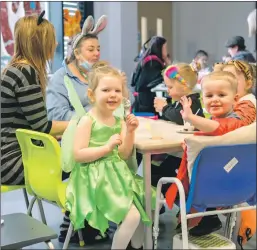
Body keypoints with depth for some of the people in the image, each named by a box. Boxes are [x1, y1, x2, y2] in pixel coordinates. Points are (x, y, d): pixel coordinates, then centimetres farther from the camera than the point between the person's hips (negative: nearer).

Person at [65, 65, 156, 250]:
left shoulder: (119, 121, 6)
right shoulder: (87, 121, -13)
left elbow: (124, 155, 4)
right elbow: (78, 155, -19)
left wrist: (130, 132, -9)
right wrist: (107, 147, -23)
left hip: (117, 175, 8)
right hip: (96, 180, -8)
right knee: (132, 216, -18)